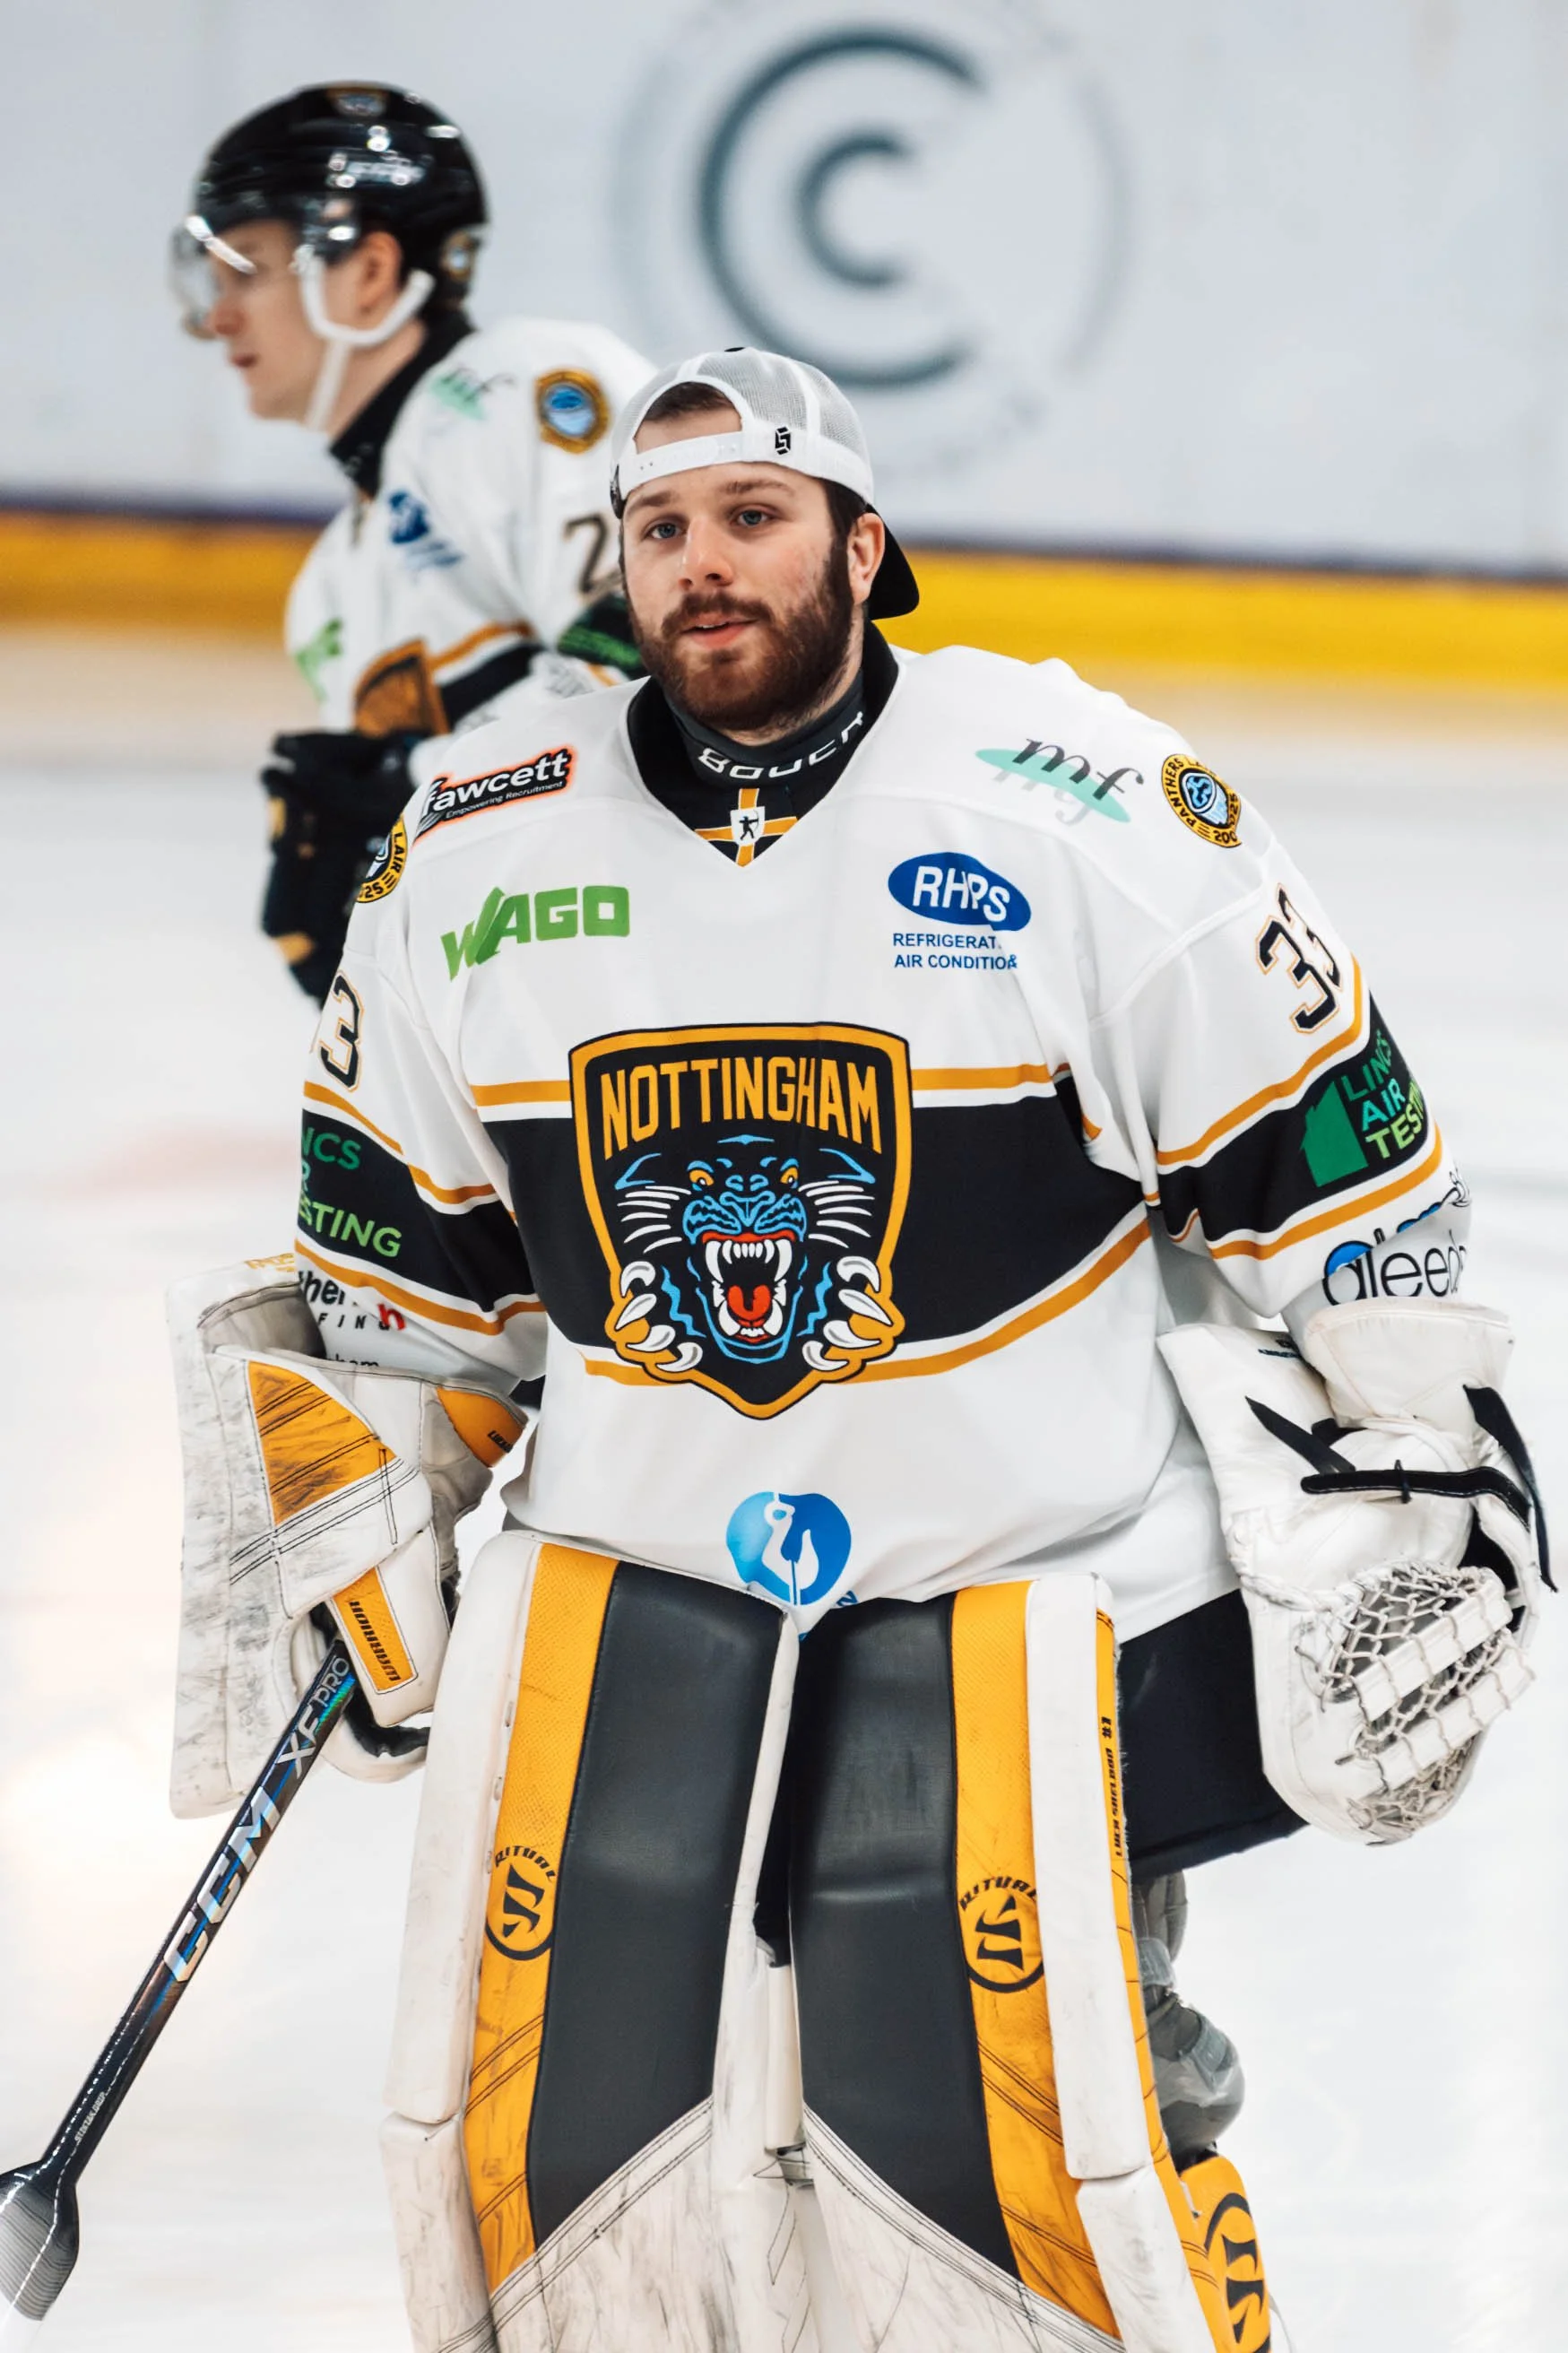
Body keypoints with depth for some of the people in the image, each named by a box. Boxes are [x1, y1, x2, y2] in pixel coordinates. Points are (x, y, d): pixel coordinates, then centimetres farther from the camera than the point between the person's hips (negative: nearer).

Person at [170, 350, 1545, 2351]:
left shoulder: (1085, 814, -10)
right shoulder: (475, 856, 2)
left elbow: (1330, 1165, -3)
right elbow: (397, 1251, 15)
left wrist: (1411, 1473, -2)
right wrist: (344, 1521, 13)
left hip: (1030, 1571, -4)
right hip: (631, 1569, 4)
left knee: (1033, 2124, -12)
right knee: (548, 2127, 3)